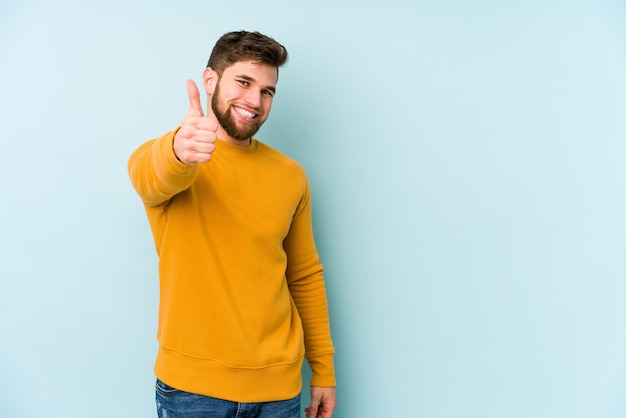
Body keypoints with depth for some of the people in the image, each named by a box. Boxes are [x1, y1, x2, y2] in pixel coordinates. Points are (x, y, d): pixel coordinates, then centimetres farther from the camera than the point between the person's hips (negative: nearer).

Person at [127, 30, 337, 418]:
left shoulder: (291, 176, 2)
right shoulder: (162, 157, -6)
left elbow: (306, 277, 7)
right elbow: (148, 175, -31)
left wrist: (323, 369, 7)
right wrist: (178, 150, -53)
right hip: (192, 385, -2)